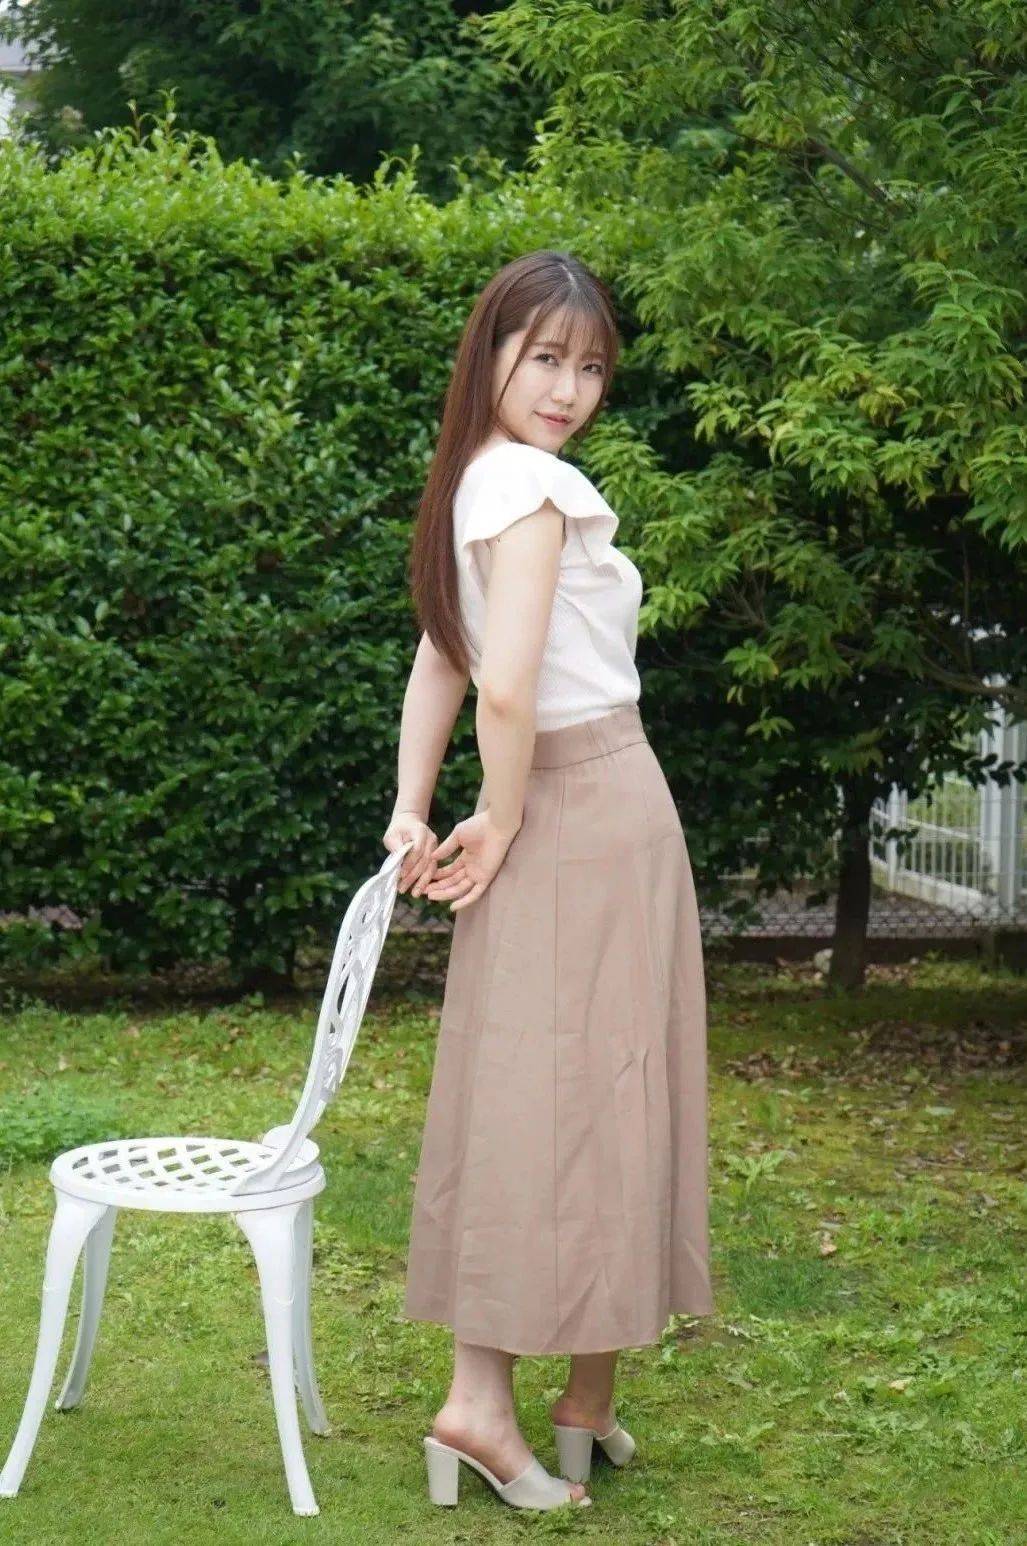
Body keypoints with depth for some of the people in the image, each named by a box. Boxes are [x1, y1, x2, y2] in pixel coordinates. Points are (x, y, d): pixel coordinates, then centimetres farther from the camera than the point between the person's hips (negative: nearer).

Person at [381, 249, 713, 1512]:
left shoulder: (479, 480, 11)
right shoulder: (534, 486, -18)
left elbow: (440, 656, 13)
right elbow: (507, 689, -27)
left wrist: (413, 812, 9)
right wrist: (500, 821, -12)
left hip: (559, 810, 9)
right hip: (597, 814, -9)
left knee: (532, 1091, 11)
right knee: (571, 1095, -2)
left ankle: (587, 1400, 20)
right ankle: (483, 1400, 5)